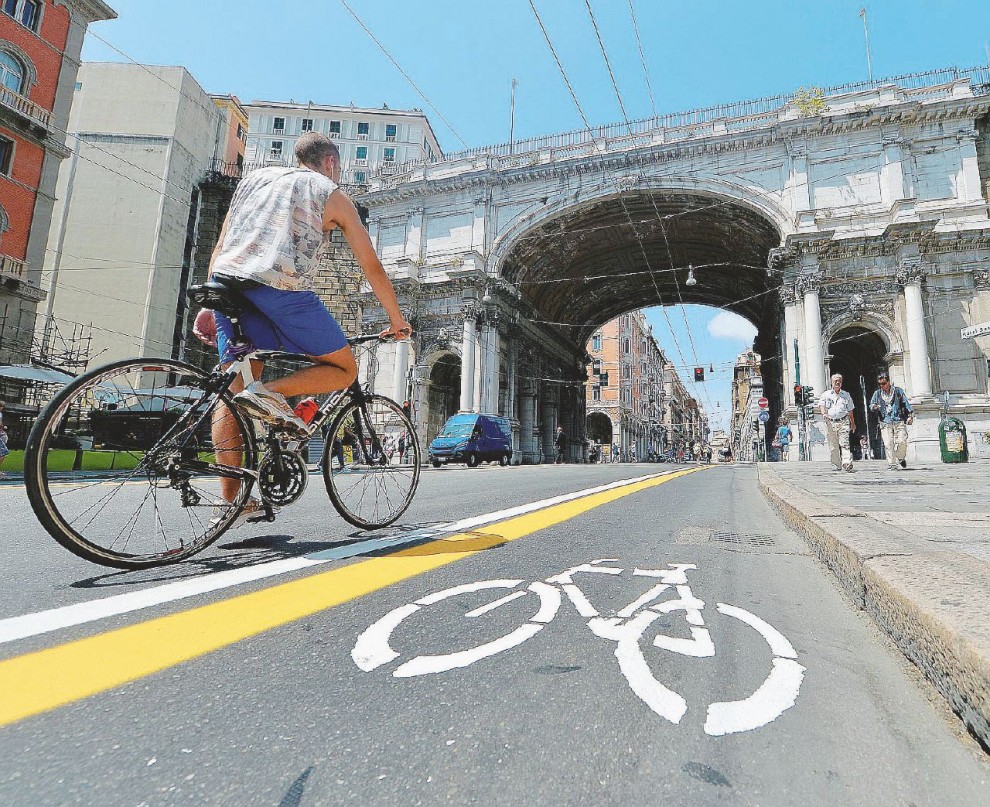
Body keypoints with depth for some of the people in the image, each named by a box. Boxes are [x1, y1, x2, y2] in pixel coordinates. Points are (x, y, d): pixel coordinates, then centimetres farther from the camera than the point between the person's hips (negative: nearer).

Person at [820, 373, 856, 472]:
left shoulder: (846, 395, 14)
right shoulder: (826, 395, 10)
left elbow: (850, 410, 20)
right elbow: (821, 405, -4)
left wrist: (853, 423, 22)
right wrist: (824, 413, -25)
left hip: (843, 422, 0)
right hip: (830, 423, 0)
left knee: (844, 443, -13)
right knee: (833, 446, 3)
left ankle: (847, 463, -21)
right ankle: (837, 465, 9)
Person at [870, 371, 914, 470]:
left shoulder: (898, 391, 11)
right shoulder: (877, 393, 12)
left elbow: (905, 403, 10)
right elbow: (871, 404, 9)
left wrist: (910, 415, 1)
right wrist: (874, 407, -15)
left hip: (899, 421, 0)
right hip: (885, 422, 0)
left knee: (902, 441, -10)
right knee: (888, 444, -8)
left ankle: (901, 458, 16)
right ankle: (892, 464, -4)